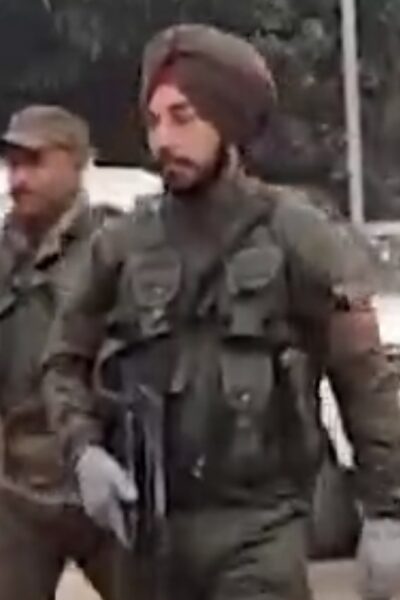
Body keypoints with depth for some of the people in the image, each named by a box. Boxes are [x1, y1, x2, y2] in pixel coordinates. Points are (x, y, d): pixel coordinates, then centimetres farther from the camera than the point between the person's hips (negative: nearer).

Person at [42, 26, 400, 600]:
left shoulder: (299, 239, -6)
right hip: (152, 525, 4)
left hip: (261, 525, -4)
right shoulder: (124, 244, 2)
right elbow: (65, 358, 12)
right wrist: (84, 450, -5)